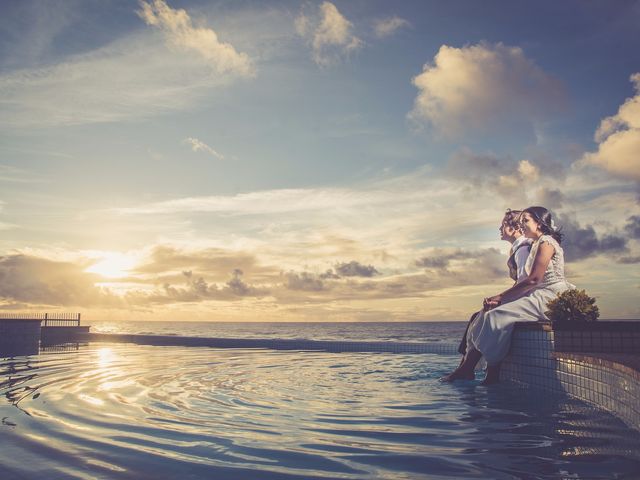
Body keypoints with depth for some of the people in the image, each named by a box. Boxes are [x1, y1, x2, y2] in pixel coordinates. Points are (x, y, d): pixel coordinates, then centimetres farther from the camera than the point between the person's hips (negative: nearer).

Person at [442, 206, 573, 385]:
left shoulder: (546, 242, -7)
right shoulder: (536, 245, 22)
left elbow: (534, 278, -18)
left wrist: (500, 296, -15)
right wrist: (500, 297, 0)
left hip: (549, 296, -9)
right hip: (538, 295, 9)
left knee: (497, 315, -23)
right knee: (487, 312, -5)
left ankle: (492, 374, -15)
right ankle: (466, 367, -12)